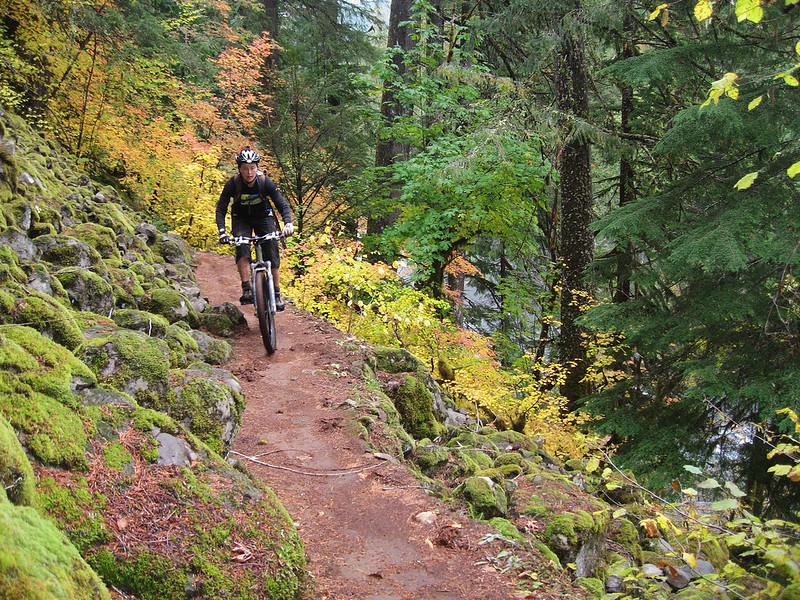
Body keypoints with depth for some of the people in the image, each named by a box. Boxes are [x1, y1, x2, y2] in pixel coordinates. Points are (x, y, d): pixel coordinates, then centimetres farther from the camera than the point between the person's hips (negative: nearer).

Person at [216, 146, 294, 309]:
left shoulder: (265, 182, -22)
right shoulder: (233, 184, -23)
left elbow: (283, 205, -20)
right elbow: (221, 208, -21)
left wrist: (288, 223, -39)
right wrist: (222, 232, -35)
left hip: (263, 216, 0)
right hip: (241, 219, 0)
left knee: (272, 254, -11)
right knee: (242, 249, -27)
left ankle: (277, 294, -1)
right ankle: (246, 289, -25)